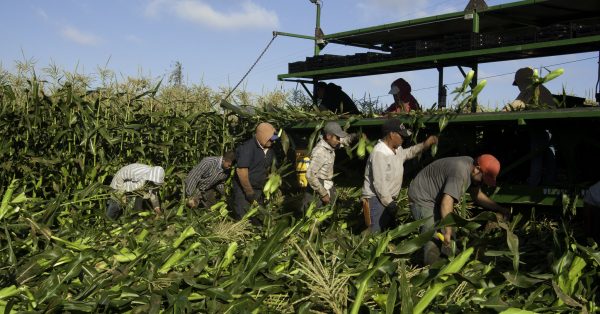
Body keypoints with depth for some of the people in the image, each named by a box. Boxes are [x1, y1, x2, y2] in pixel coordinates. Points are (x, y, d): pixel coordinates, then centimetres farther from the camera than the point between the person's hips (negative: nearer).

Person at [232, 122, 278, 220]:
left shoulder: (269, 148, 5)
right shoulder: (248, 148, -20)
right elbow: (241, 171, -24)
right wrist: (249, 192, -19)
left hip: (259, 190, 8)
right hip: (244, 190, -7)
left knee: (257, 220, 13)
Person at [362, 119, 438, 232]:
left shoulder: (397, 149, 6)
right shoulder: (379, 153, -23)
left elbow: (408, 153, 31)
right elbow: (379, 182, -25)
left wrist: (424, 145, 16)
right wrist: (389, 203, -22)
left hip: (389, 198, 10)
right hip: (376, 199, -10)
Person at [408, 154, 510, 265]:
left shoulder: (470, 164, -3)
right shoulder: (460, 173, -33)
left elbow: (477, 194, 11)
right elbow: (447, 202, -40)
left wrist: (498, 208, 5)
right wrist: (448, 231, -39)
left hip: (436, 198, 10)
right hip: (421, 199, -10)